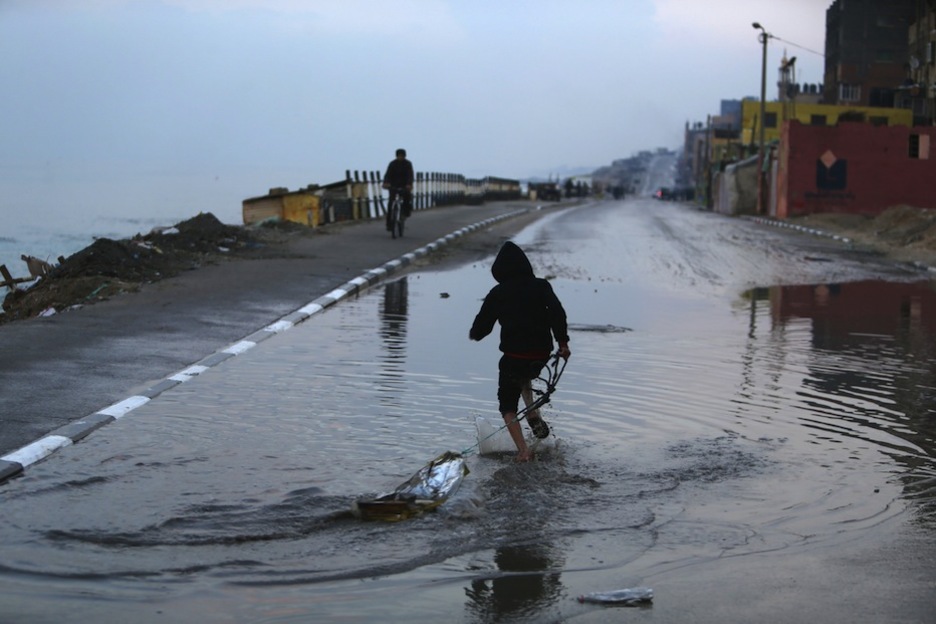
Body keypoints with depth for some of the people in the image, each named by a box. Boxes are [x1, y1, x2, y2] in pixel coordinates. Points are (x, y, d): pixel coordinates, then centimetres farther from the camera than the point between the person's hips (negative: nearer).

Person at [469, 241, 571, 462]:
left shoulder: (498, 293, 1)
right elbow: (557, 313, -10)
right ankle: (534, 417, 19)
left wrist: (474, 334, 26)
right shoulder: (541, 286, 4)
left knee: (508, 403, 11)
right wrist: (563, 342, -6)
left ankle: (523, 449, -6)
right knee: (524, 377, 37)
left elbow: (482, 326, 5)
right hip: (541, 354, 4)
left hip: (513, 356, -3)